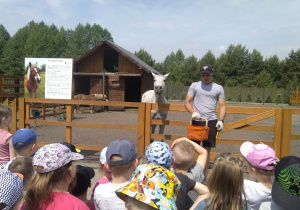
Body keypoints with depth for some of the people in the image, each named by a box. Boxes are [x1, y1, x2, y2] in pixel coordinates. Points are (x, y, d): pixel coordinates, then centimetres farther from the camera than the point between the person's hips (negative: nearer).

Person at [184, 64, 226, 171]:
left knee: (207, 149, 4)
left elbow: (222, 106, 6)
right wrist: (193, 112, -17)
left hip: (211, 122, 0)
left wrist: (221, 120, -8)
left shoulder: (218, 88, 8)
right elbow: (187, 102, 2)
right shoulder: (194, 86, 7)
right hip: (196, 121, 0)